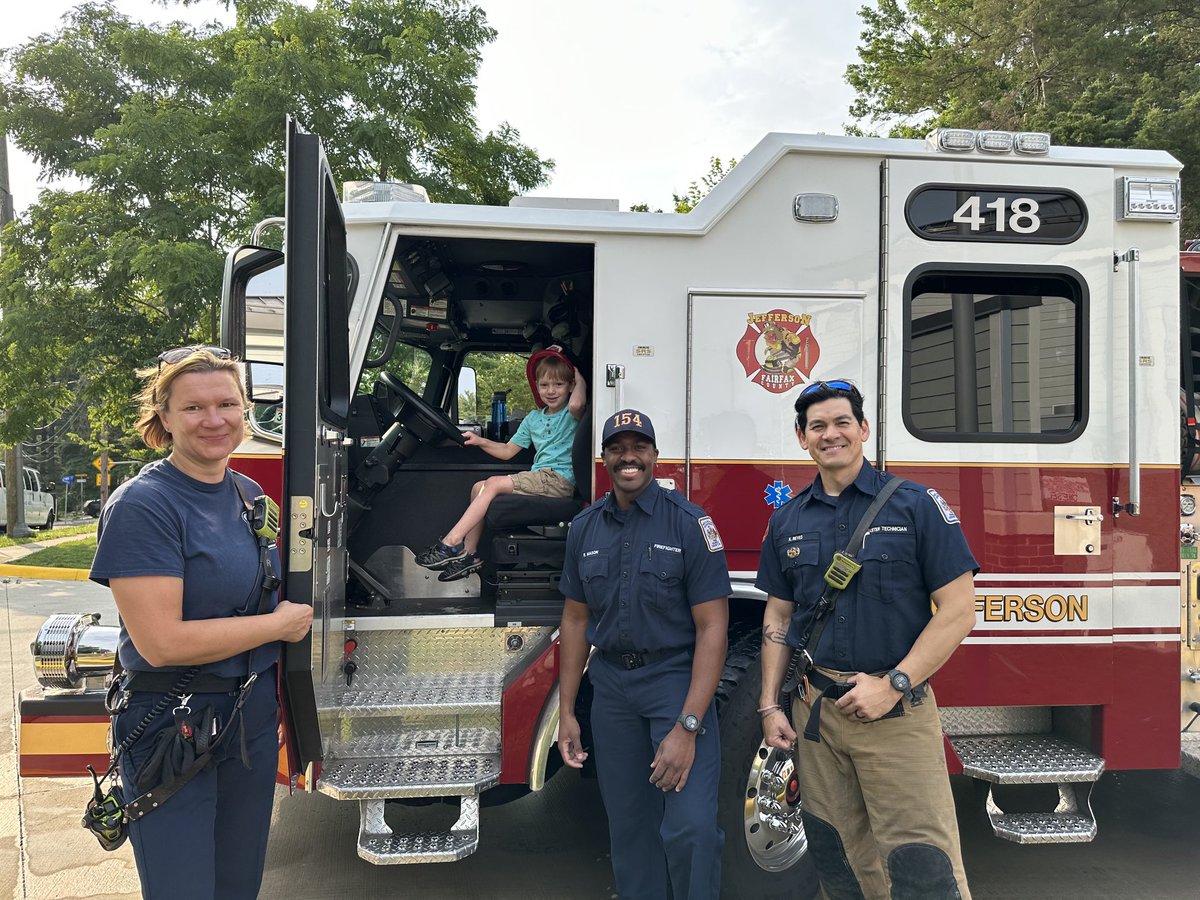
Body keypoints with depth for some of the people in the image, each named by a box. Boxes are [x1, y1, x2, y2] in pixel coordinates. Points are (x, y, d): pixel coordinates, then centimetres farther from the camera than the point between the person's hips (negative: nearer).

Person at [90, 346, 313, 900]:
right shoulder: (141, 506, -18)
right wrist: (280, 624, -15)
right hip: (172, 728, -7)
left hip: (252, 719, 7)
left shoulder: (251, 495, 5)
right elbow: (162, 642, -24)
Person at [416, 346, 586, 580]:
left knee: (493, 483, -19)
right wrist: (480, 441, 5)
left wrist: (580, 379, -9)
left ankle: (452, 543, -18)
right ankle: (469, 554, -4)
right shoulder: (533, 418, 19)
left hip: (560, 479, -8)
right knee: (479, 487, -4)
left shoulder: (571, 414, -2)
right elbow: (507, 451, 21)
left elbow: (576, 403, -29)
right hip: (539, 478, 8)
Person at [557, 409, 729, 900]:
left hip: (676, 678, -4)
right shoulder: (584, 528, 3)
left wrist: (687, 727, -20)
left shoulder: (690, 523, -11)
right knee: (628, 822, 13)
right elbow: (575, 620, 10)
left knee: (691, 827, -13)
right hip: (611, 685, 4)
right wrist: (566, 711, 7)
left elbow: (712, 627, -14)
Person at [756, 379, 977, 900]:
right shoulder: (787, 521, 9)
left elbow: (957, 609, -7)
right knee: (836, 855, 13)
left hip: (898, 715, -4)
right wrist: (770, 705, 6)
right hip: (816, 711, 4)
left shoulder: (915, 504, -4)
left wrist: (892, 685, -14)